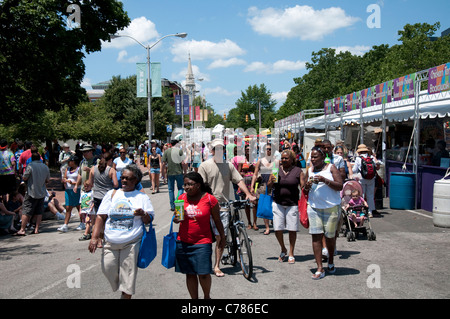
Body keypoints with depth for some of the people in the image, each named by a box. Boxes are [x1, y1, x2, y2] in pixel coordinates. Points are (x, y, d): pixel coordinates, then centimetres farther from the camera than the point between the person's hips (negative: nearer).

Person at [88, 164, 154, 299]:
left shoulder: (142, 197, 6)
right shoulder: (112, 194, 9)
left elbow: (149, 220, 5)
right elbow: (101, 217, 7)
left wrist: (143, 214, -19)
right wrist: (94, 238, -2)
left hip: (131, 243, -2)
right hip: (110, 242, 2)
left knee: (128, 274, -2)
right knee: (108, 268, -1)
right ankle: (121, 288, 28)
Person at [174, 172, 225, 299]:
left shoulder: (210, 199, -6)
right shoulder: (181, 198, 3)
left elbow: (217, 220, 4)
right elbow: (176, 216, 15)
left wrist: (222, 237, 11)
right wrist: (176, 219, -9)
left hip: (202, 242, -3)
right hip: (183, 242, 3)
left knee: (203, 274, -5)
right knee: (190, 274, 9)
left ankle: (207, 296, 23)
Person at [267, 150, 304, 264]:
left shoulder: (298, 171, 2)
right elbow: (269, 185, 6)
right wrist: (271, 181, -15)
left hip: (292, 204, -2)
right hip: (278, 203, 2)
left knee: (292, 229, 2)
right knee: (277, 229, -2)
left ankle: (291, 254, 18)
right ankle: (283, 250, 23)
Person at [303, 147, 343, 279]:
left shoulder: (331, 168, -1)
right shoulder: (310, 170, 11)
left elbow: (340, 186, -10)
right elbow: (305, 191, 15)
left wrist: (325, 180, -22)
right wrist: (307, 186, -8)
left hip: (331, 207, -3)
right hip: (314, 207, 3)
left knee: (330, 236, 8)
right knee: (316, 236, -5)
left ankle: (331, 261, 33)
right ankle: (320, 269, -4)